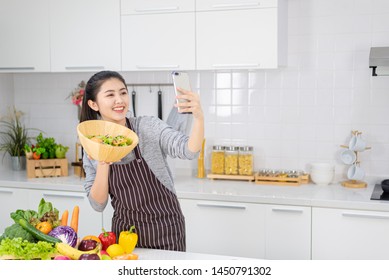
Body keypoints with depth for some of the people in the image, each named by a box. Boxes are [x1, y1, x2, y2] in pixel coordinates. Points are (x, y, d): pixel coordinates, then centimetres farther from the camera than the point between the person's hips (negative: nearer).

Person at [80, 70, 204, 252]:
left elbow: (189, 151, -26)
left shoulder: (149, 127, -10)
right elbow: (98, 204, -3)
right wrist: (103, 164, -17)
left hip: (165, 232, -3)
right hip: (124, 231, 3)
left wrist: (199, 117, -44)